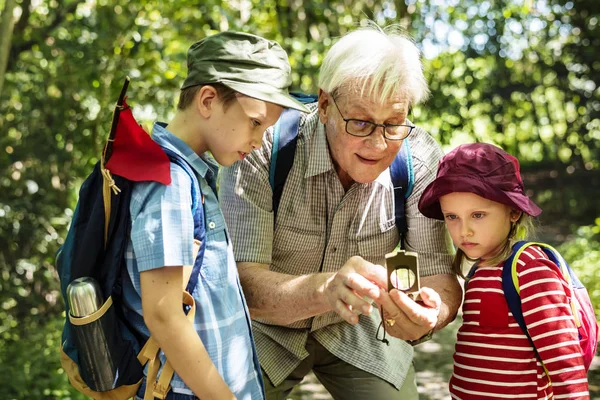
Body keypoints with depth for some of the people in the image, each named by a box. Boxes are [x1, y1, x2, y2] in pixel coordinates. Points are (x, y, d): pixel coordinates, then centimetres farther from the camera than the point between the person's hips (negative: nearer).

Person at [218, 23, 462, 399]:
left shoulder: (420, 159, -21)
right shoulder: (263, 149, -30)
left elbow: (438, 273, -20)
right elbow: (243, 283, -35)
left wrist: (430, 314, -45)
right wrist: (325, 288, -55)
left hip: (356, 327, 2)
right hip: (266, 328, -2)